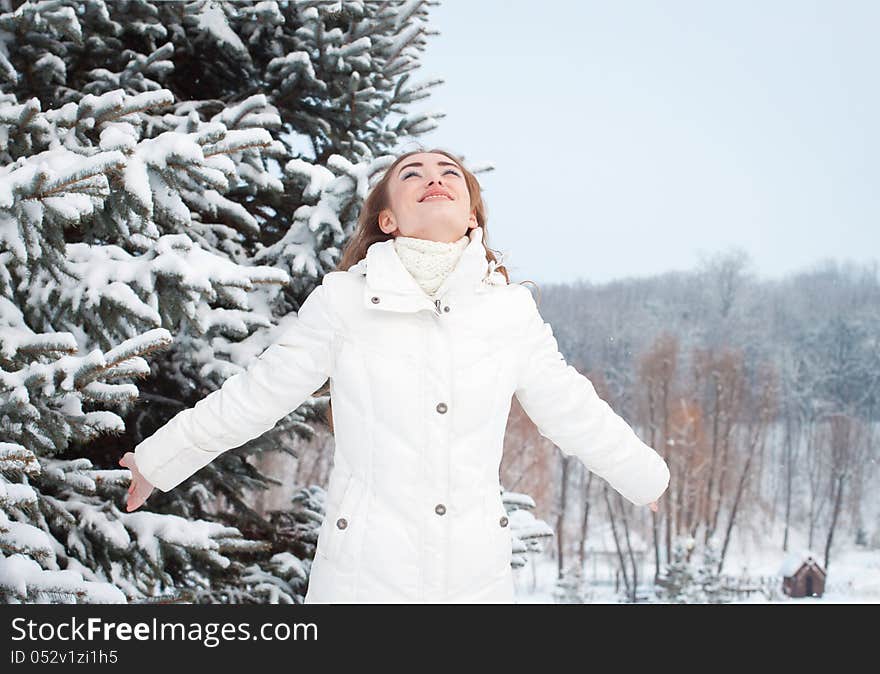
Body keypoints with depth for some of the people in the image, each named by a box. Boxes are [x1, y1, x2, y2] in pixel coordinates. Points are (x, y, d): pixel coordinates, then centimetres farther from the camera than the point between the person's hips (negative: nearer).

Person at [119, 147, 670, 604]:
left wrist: (647, 476, 27)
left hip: (477, 576, 2)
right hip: (363, 576, -2)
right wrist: (158, 461, 12)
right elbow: (254, 397, 6)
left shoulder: (511, 309, 3)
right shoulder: (345, 299, -3)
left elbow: (572, 410, 16)